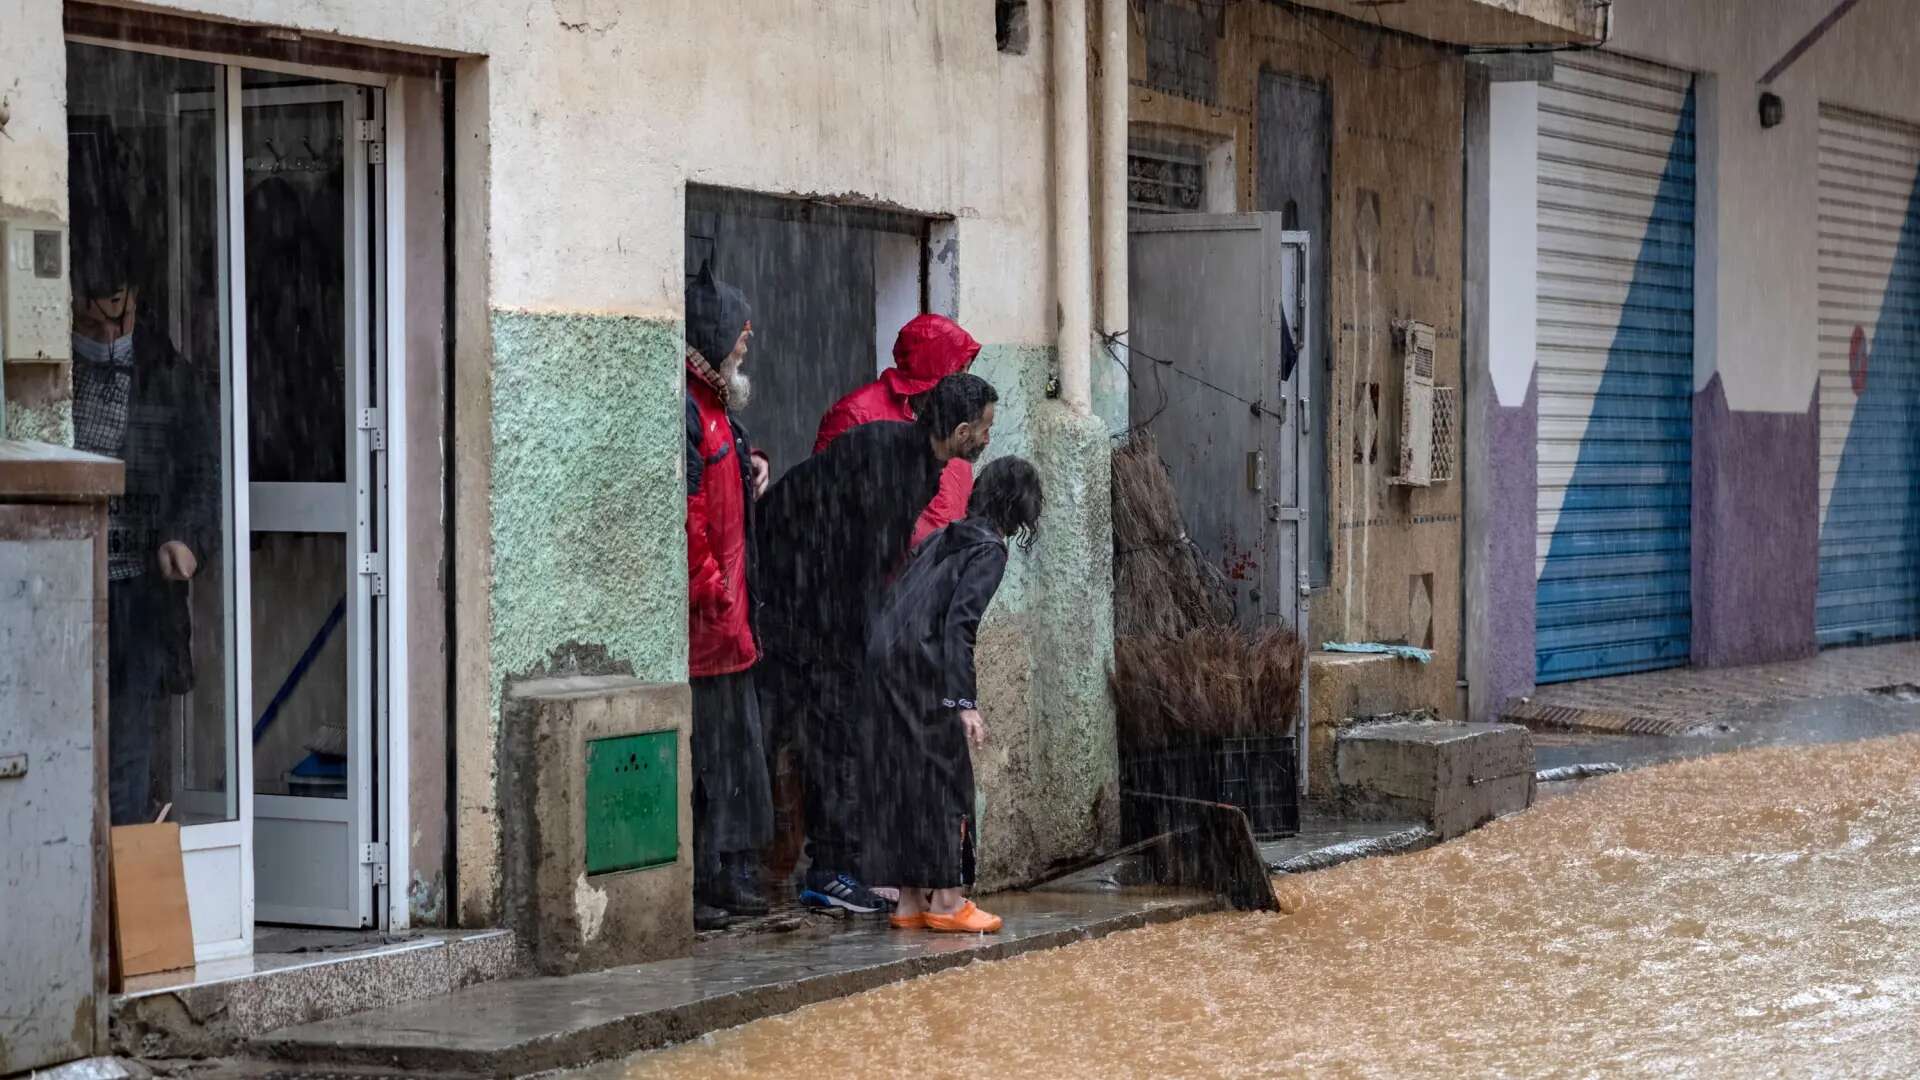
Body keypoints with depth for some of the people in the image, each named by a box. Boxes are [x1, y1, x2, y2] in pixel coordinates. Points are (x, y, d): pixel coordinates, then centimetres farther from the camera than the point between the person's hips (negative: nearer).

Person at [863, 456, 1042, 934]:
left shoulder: (946, 536, 17)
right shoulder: (989, 550, -7)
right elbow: (959, 622, -17)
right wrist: (965, 703, -20)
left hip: (887, 658, 8)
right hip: (922, 666, -8)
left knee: (902, 776, 10)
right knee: (943, 775, 0)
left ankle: (911, 901, 15)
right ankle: (946, 900, 3)